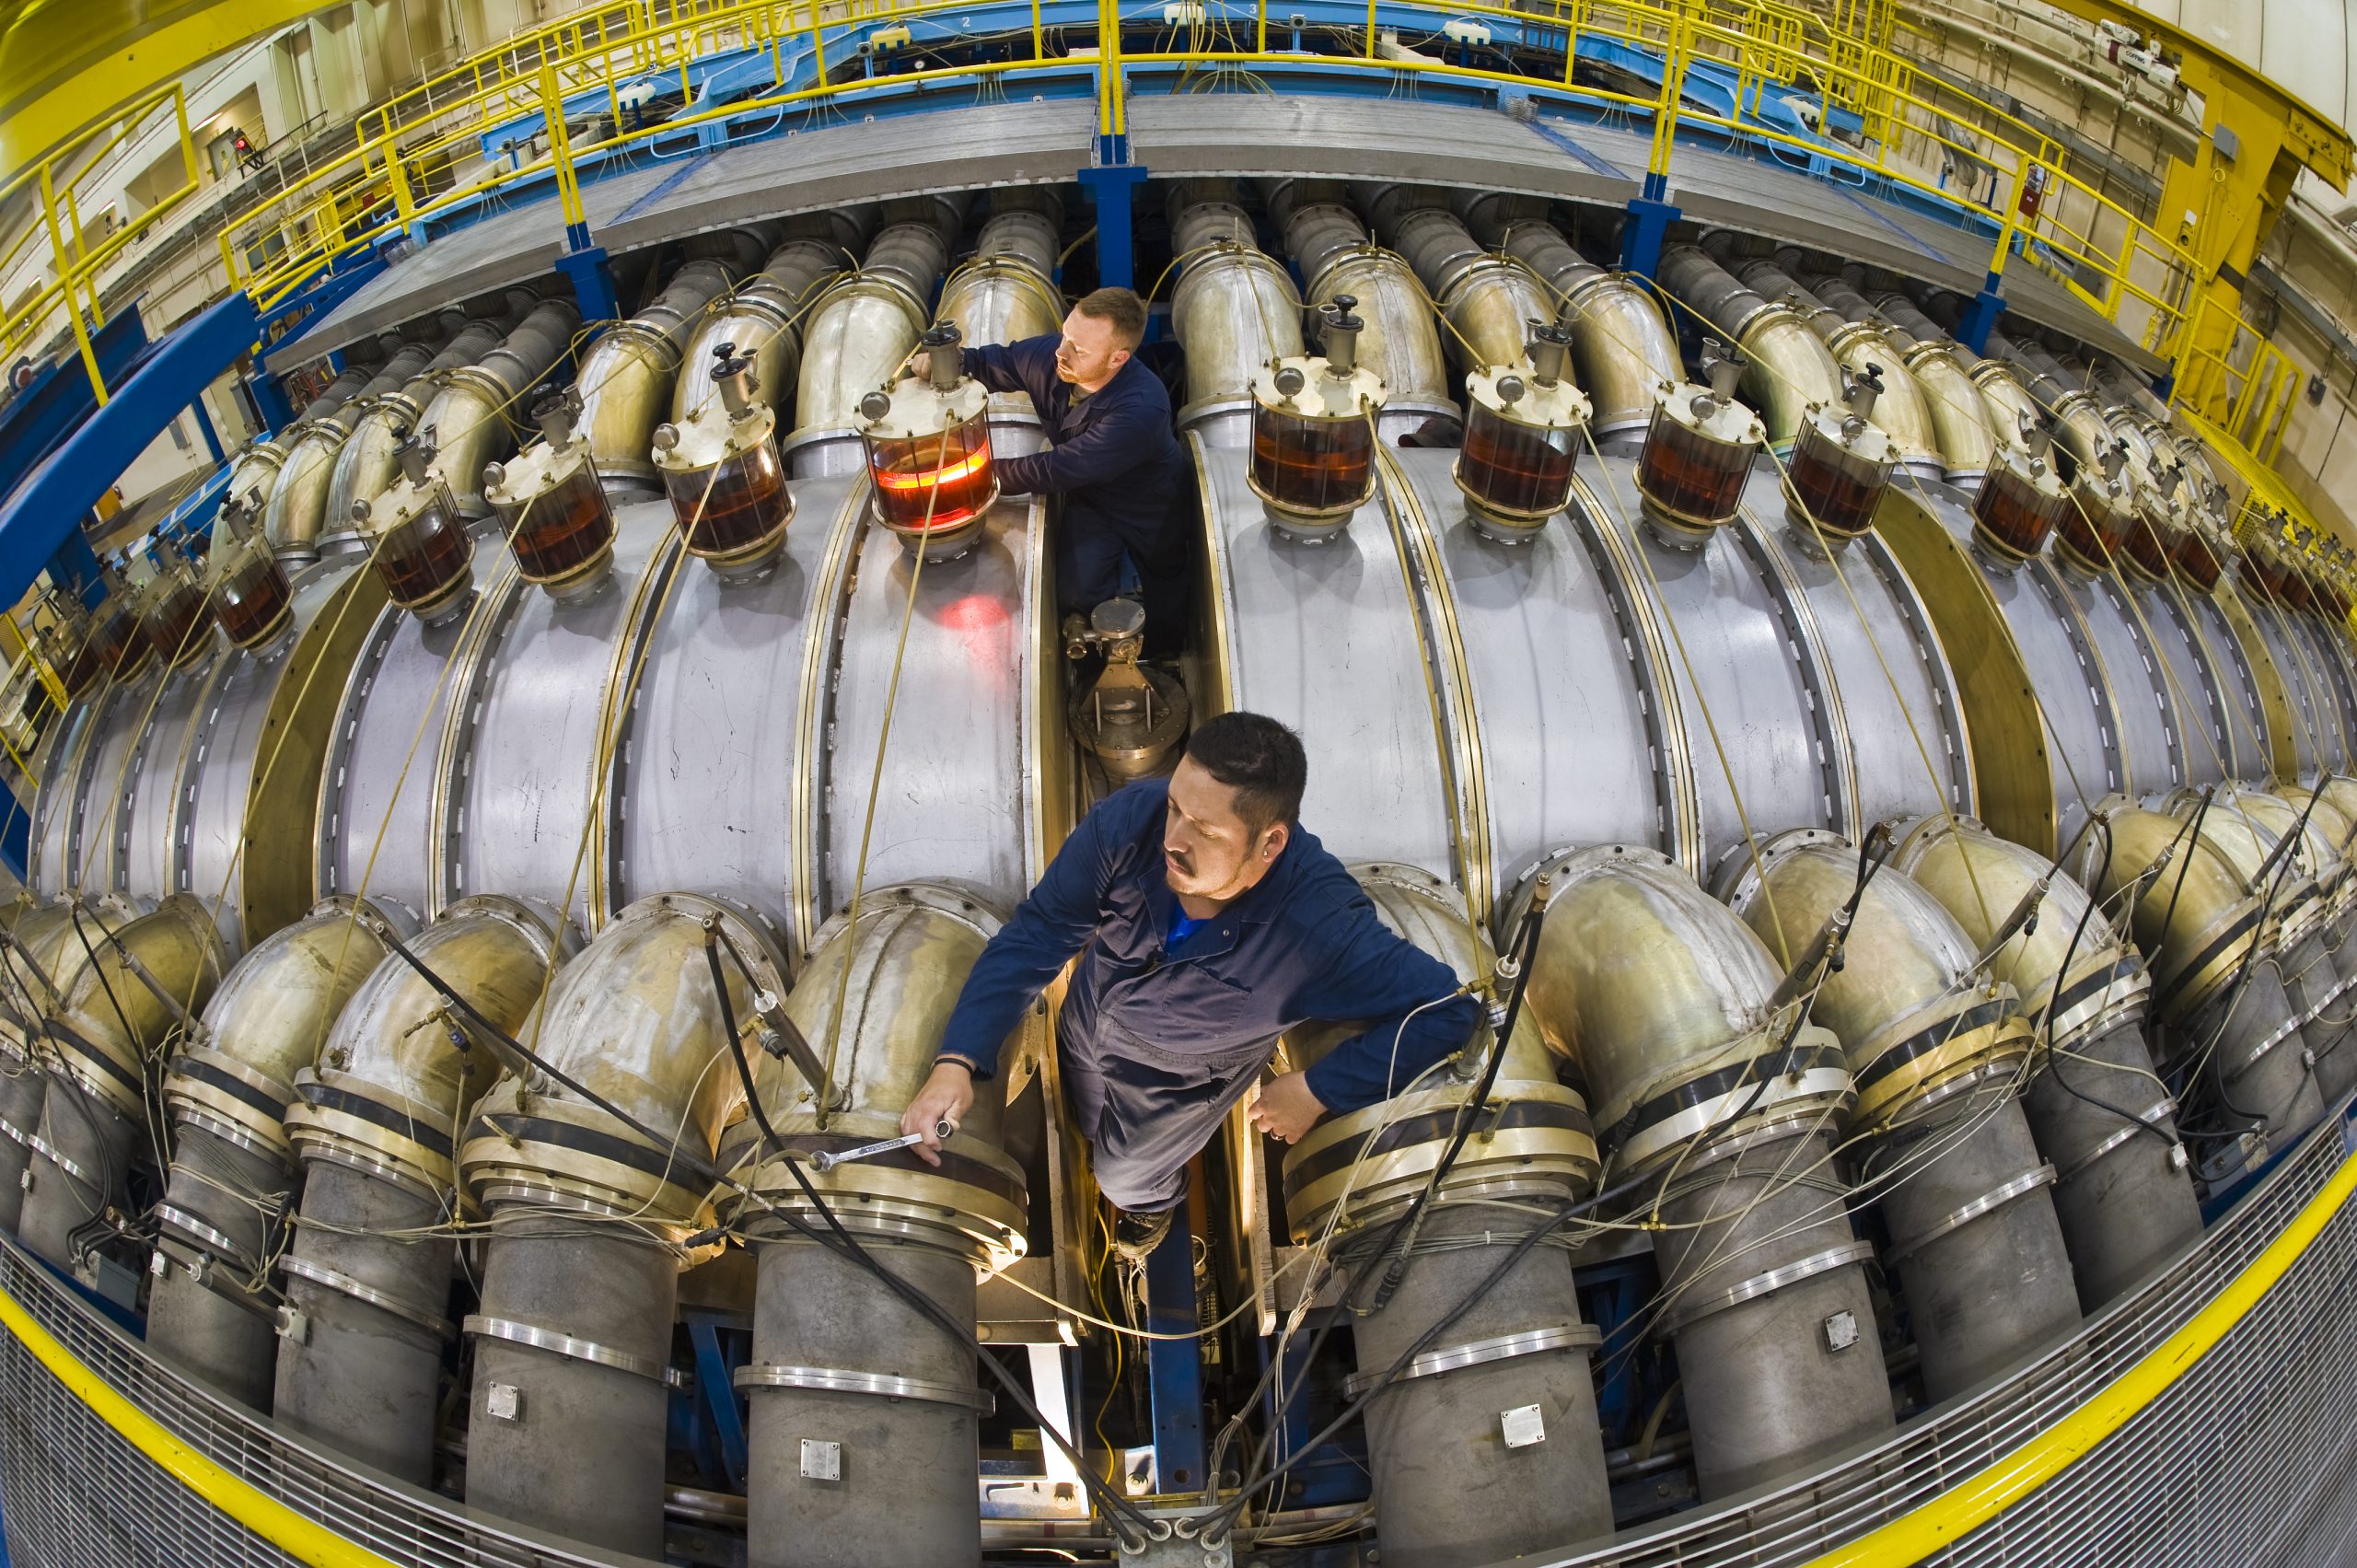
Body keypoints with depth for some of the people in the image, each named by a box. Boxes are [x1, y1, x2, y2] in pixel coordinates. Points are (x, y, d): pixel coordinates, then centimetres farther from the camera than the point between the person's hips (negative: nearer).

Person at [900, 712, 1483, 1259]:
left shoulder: (1322, 924, -45)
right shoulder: (1130, 819, -39)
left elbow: (1447, 1009, -35)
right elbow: (1036, 935, -29)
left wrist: (1317, 1091, -32)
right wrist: (956, 1063, -38)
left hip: (1180, 1080, -2)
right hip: (1087, 1029, 2)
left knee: (1127, 1178, 29)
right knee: (1091, 1129, 35)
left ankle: (1156, 1196, 67)